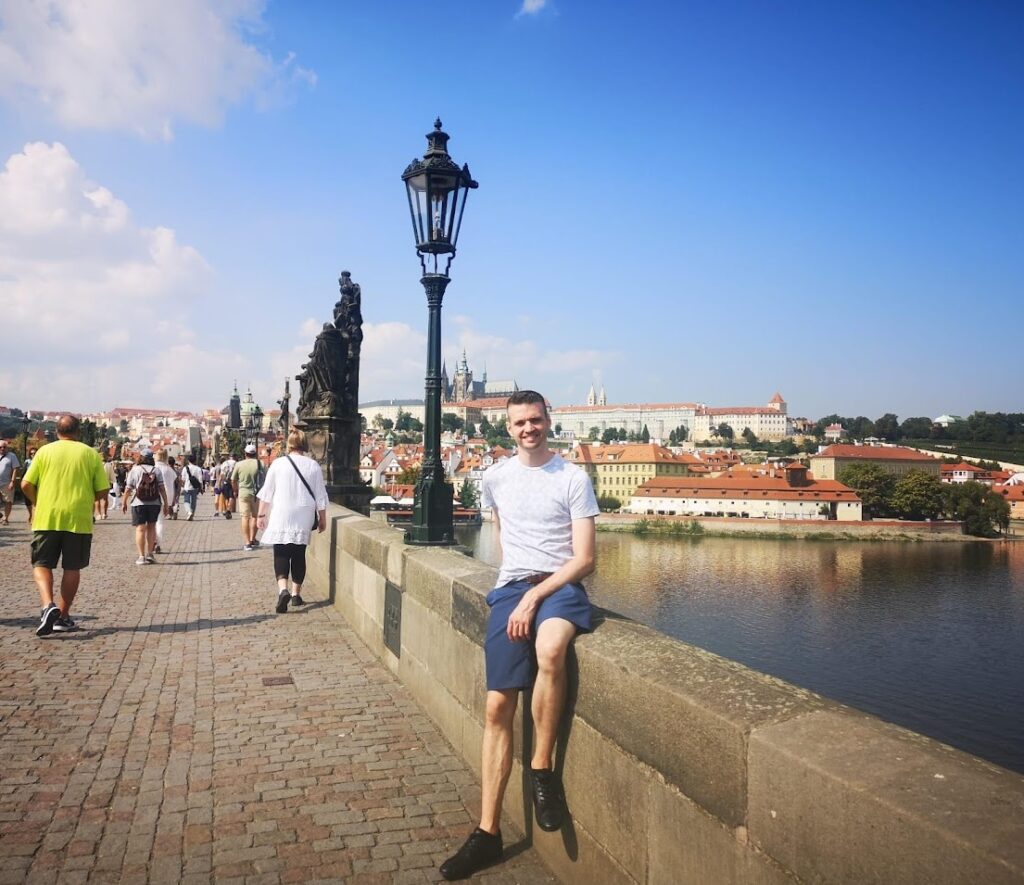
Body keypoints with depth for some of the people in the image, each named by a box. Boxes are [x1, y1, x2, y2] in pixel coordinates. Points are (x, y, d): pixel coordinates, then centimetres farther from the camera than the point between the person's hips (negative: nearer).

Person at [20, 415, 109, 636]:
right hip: (78, 519, 0)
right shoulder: (91, 454, 3)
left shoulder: (45, 451, 3)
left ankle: (48, 606, -15)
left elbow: (26, 485, -1)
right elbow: (102, 491, 1)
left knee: (42, 565, 8)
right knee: (72, 568, 10)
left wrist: (38, 502, 17)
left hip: (47, 518, 0)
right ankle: (62, 617, 15)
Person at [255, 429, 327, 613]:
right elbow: (320, 496, 3)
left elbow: (266, 492, 1)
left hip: (281, 516, -2)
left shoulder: (278, 463, -5)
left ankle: (283, 589, -20)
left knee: (281, 554, 1)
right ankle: (296, 593, 17)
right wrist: (322, 518, 14)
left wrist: (261, 514, 11)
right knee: (299, 555, 12)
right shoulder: (313, 466, -1)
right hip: (303, 518, 2)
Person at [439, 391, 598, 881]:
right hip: (510, 587, 3)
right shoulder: (495, 478, 11)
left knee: (549, 650, -37)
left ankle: (542, 768, -15)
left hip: (560, 585, -3)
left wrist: (535, 596, -15)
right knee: (498, 707, -6)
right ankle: (487, 832, 4)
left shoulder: (573, 478, -2)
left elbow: (583, 558, -6)